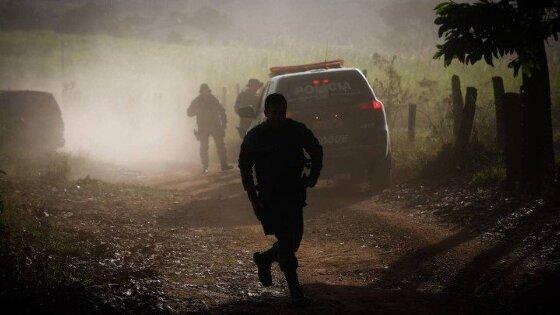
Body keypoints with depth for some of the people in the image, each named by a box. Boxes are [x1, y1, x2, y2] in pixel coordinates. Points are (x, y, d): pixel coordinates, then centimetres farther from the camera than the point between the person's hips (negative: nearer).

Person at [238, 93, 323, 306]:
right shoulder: (255, 136, -7)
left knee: (293, 241, 7)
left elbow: (316, 150, 16)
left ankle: (264, 259, 37)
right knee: (286, 242, -11)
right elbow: (245, 167, 1)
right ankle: (295, 292, -6)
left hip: (294, 195, 4)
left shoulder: (297, 130, -1)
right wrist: (253, 198, -6)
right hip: (269, 198, -4)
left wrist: (314, 174, 4)